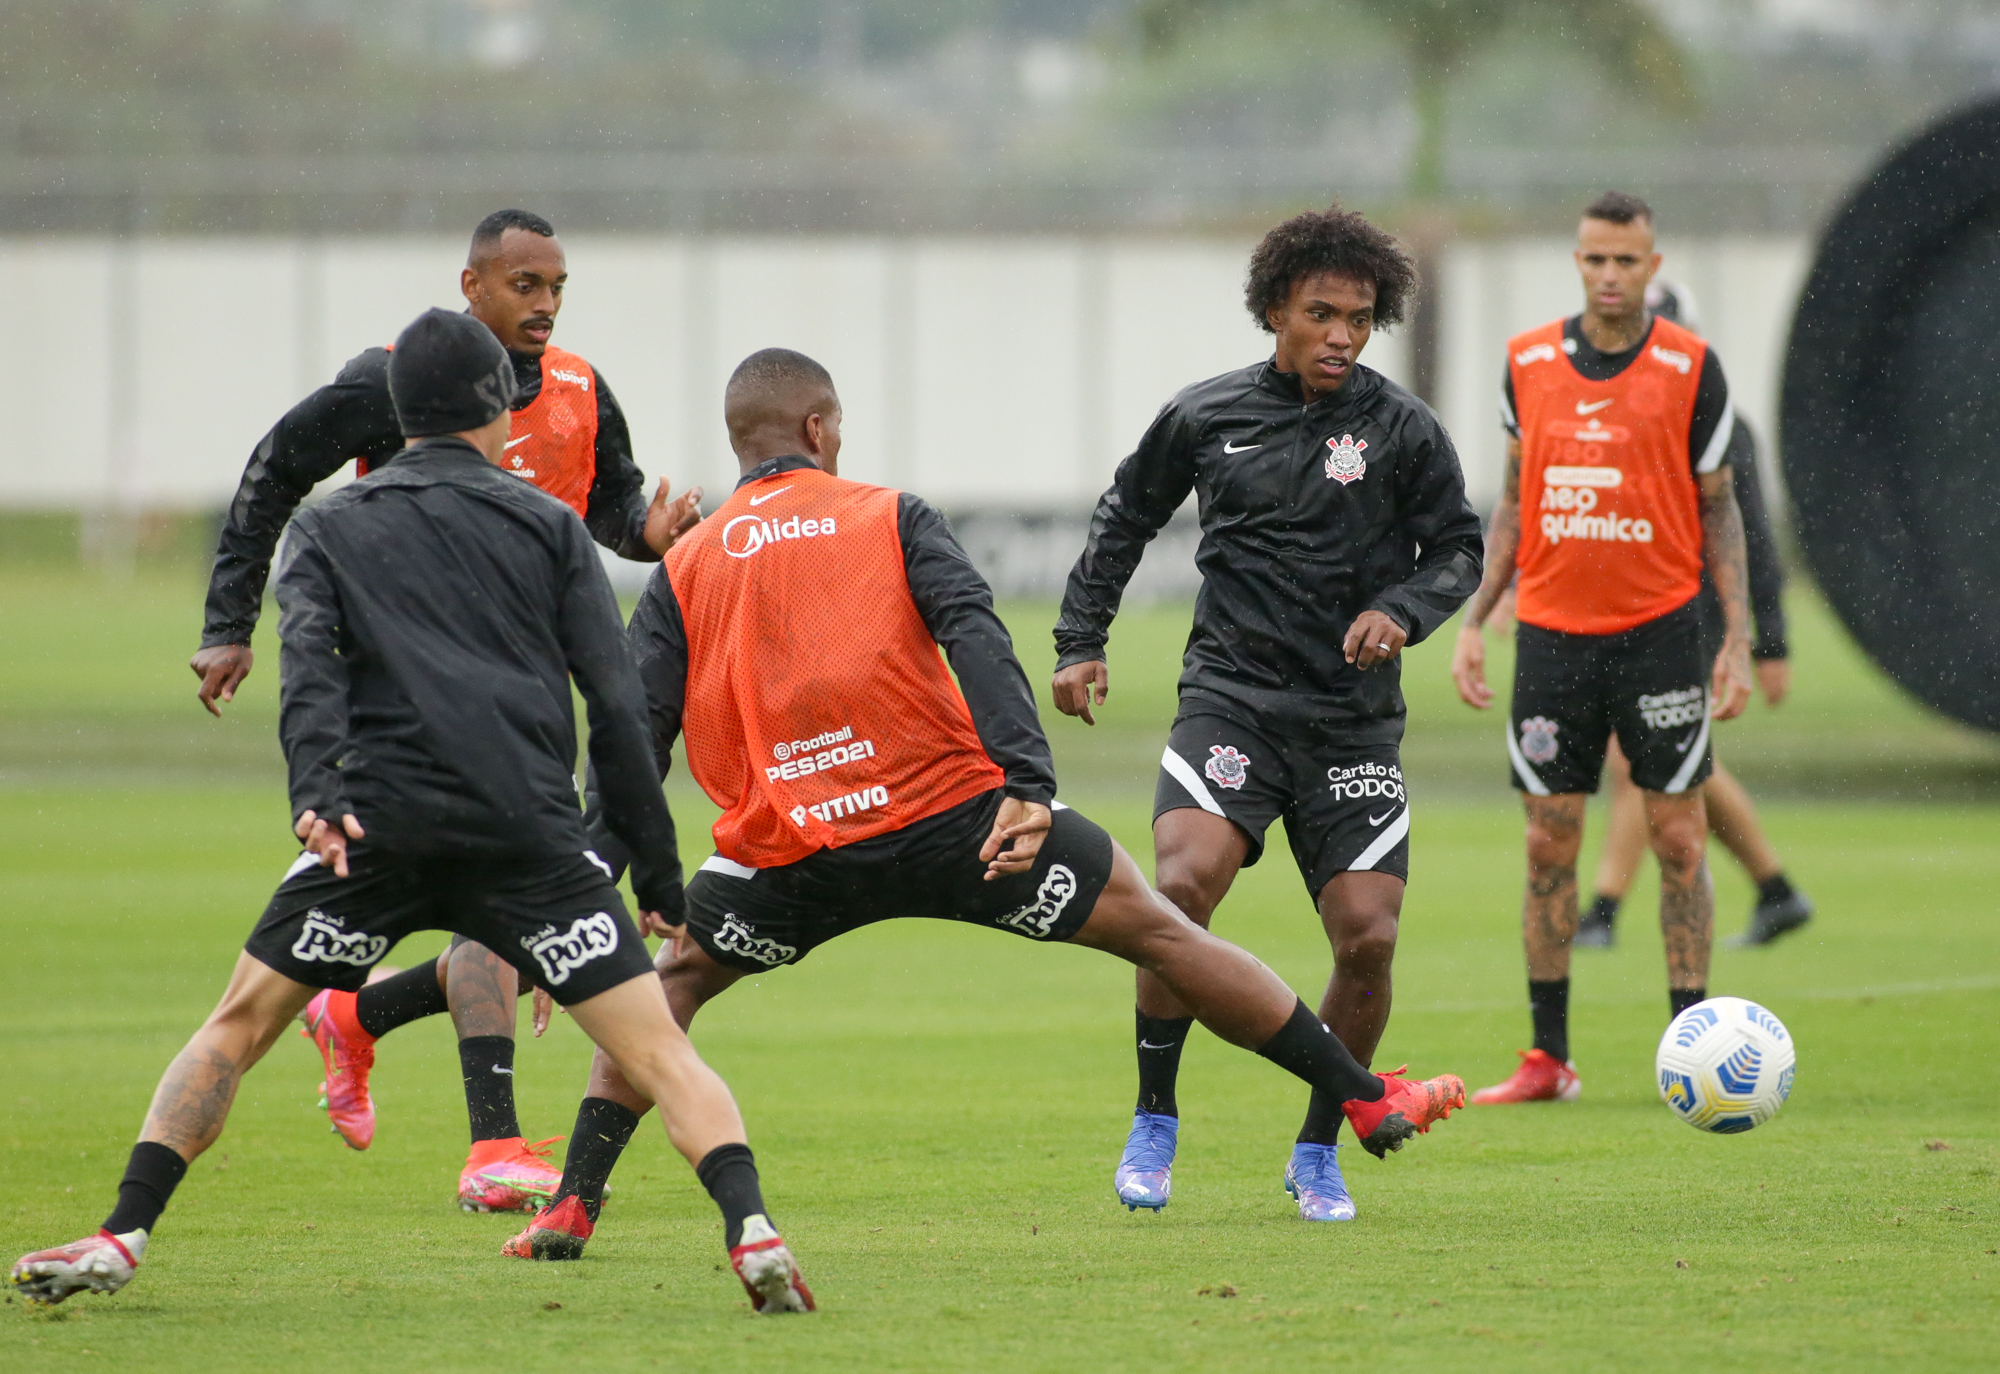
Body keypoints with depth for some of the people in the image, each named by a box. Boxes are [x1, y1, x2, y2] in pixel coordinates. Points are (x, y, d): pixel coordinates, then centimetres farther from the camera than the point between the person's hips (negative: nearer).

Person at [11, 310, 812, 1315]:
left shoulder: (328, 527, 20)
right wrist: (655, 868, 13)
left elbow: (309, 663, -1)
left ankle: (121, 1238, 4)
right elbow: (616, 703, 10)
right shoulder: (546, 523, 18)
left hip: (377, 824, 1)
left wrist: (316, 794, -14)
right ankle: (750, 1230, -22)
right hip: (528, 833, -1)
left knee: (237, 1027, 14)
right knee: (658, 1050, -1)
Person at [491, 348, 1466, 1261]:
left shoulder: (683, 570, 14)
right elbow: (975, 637, -9)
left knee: (673, 976, 26)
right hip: (952, 817, -2)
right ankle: (1366, 1099, 16)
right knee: (1157, 929, 12)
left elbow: (635, 740, 7)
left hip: (793, 859, 2)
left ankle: (573, 1204, 11)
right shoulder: (889, 517, 8)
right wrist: (1026, 787, -18)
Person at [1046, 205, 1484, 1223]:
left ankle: (1318, 1152, 15)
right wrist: (1080, 642, 13)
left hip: (1354, 715, 1)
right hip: (1232, 694, -1)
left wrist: (1402, 610, -12)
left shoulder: (1402, 430, 0)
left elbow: (1458, 550, 8)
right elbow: (1125, 519, 18)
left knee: (1368, 938, -8)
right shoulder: (1205, 417, 3)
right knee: (1183, 883, -24)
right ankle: (1154, 1127, -8)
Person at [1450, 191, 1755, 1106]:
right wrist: (1472, 622, 7)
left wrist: (1737, 636, -4)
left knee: (1678, 841, -3)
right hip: (1552, 633, 2)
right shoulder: (1529, 363, 5)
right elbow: (1513, 503, 13)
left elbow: (1718, 508, 2)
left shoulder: (1691, 369, -2)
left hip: (1659, 630, -2)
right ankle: (1547, 1058, 9)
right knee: (1549, 843, 2)